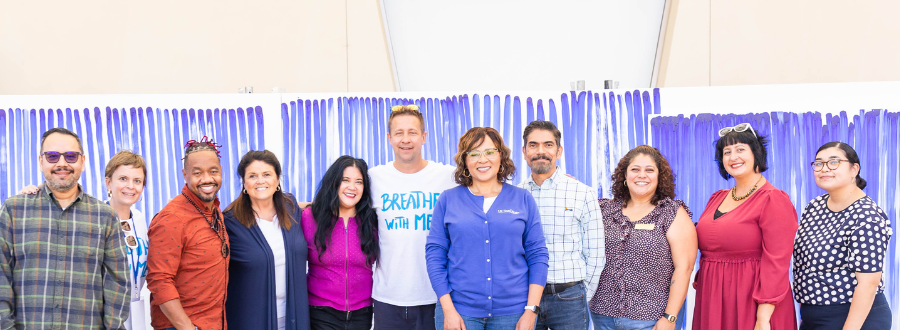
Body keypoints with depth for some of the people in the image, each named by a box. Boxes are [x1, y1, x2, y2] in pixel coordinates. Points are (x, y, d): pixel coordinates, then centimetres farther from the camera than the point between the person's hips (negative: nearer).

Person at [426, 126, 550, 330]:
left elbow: (538, 256, 3)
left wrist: (531, 310, -5)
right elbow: (435, 255, 2)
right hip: (460, 311, 0)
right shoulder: (448, 200, 5)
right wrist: (448, 309, -6)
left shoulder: (523, 200, 6)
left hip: (512, 313, 1)